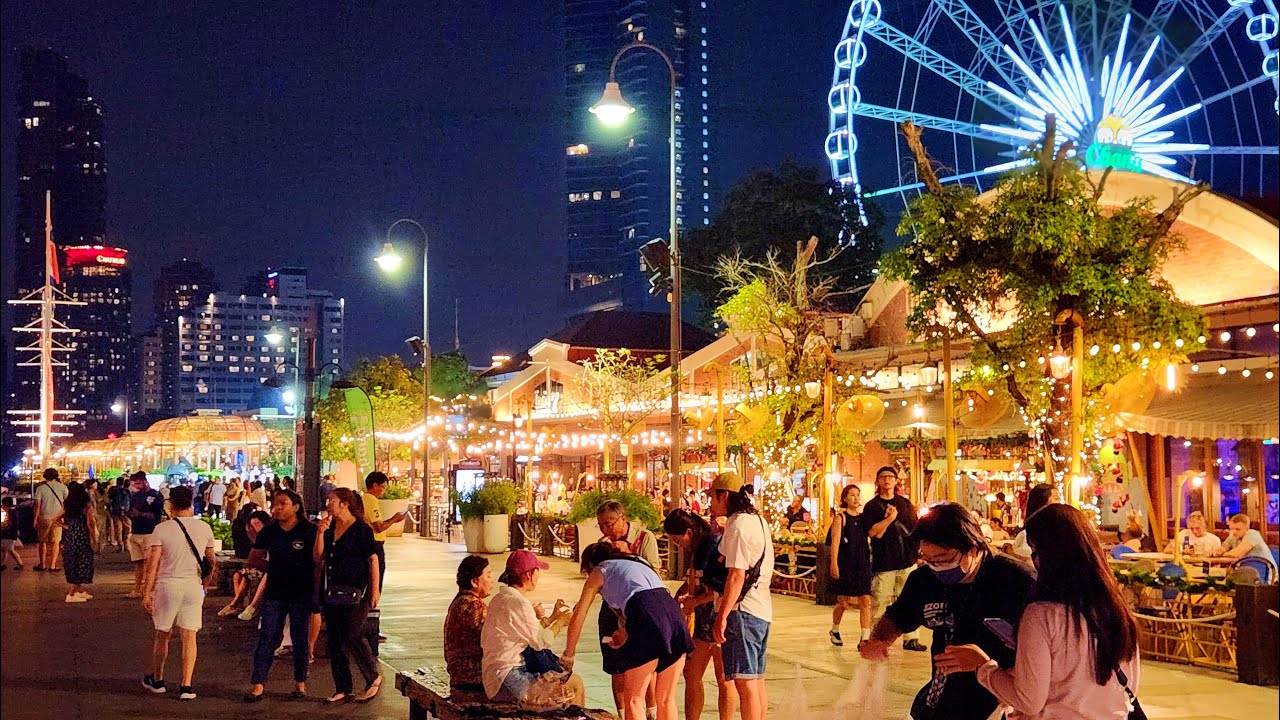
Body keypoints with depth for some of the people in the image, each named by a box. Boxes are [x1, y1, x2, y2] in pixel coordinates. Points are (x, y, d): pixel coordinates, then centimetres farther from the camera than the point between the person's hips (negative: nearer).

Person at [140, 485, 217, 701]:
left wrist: (147, 592, -6)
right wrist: (206, 580, 28)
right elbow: (211, 560, 12)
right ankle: (186, 685, -1)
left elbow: (153, 563, -11)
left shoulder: (162, 529, -8)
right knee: (189, 637, 5)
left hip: (167, 584, -1)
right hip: (193, 586, 2)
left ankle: (157, 680, 29)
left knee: (162, 635, 15)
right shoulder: (204, 528, 2)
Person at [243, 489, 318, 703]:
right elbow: (254, 559, 14)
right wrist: (274, 568, 7)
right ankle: (257, 685, 1)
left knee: (300, 639, 5)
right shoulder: (269, 531, 5)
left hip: (301, 594, -3)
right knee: (267, 638, -1)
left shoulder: (309, 530, -6)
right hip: (274, 593, 3)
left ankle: (300, 683, 18)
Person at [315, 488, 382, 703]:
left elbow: (373, 560, -8)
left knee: (352, 637, -11)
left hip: (354, 592, -7)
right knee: (335, 641, 7)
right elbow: (318, 557, 7)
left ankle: (373, 679, 7)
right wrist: (320, 533, -4)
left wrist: (375, 590, -12)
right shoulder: (329, 528, 12)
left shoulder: (361, 529, -7)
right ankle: (342, 688, 15)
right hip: (331, 592, 7)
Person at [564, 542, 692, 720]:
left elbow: (578, 619, 20)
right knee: (666, 699, 14)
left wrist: (568, 656, 31)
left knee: (633, 699, 5)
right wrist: (626, 632, 43)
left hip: (647, 618, -6)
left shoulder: (599, 572, 19)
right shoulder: (638, 561, 35)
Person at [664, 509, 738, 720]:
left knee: (724, 680, -1)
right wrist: (679, 598, 5)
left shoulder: (716, 544, -18)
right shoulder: (696, 548, 11)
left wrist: (694, 602, -13)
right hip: (703, 619, 9)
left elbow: (724, 588, -21)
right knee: (691, 675, 11)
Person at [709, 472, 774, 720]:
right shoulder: (758, 520, 16)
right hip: (762, 609, 10)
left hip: (742, 609, -10)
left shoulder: (737, 525, -14)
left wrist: (722, 616, -19)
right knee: (756, 680, 15)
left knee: (745, 682, -10)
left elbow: (736, 575, -20)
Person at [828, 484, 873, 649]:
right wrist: (834, 564, -18)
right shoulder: (840, 517, -4)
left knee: (865, 601, -5)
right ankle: (834, 630, 33)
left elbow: (873, 534, 7)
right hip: (845, 564, -4)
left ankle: (865, 639, -5)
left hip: (863, 563, 4)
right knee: (843, 602, 7)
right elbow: (835, 541, -12)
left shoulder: (863, 517, 11)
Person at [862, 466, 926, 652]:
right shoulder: (872, 506, 2)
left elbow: (914, 529, 15)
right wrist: (890, 518, -16)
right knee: (879, 602, -5)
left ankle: (911, 638, 10)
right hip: (883, 562, -3)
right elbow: (873, 532, -10)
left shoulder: (905, 504, 14)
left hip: (907, 560, 4)